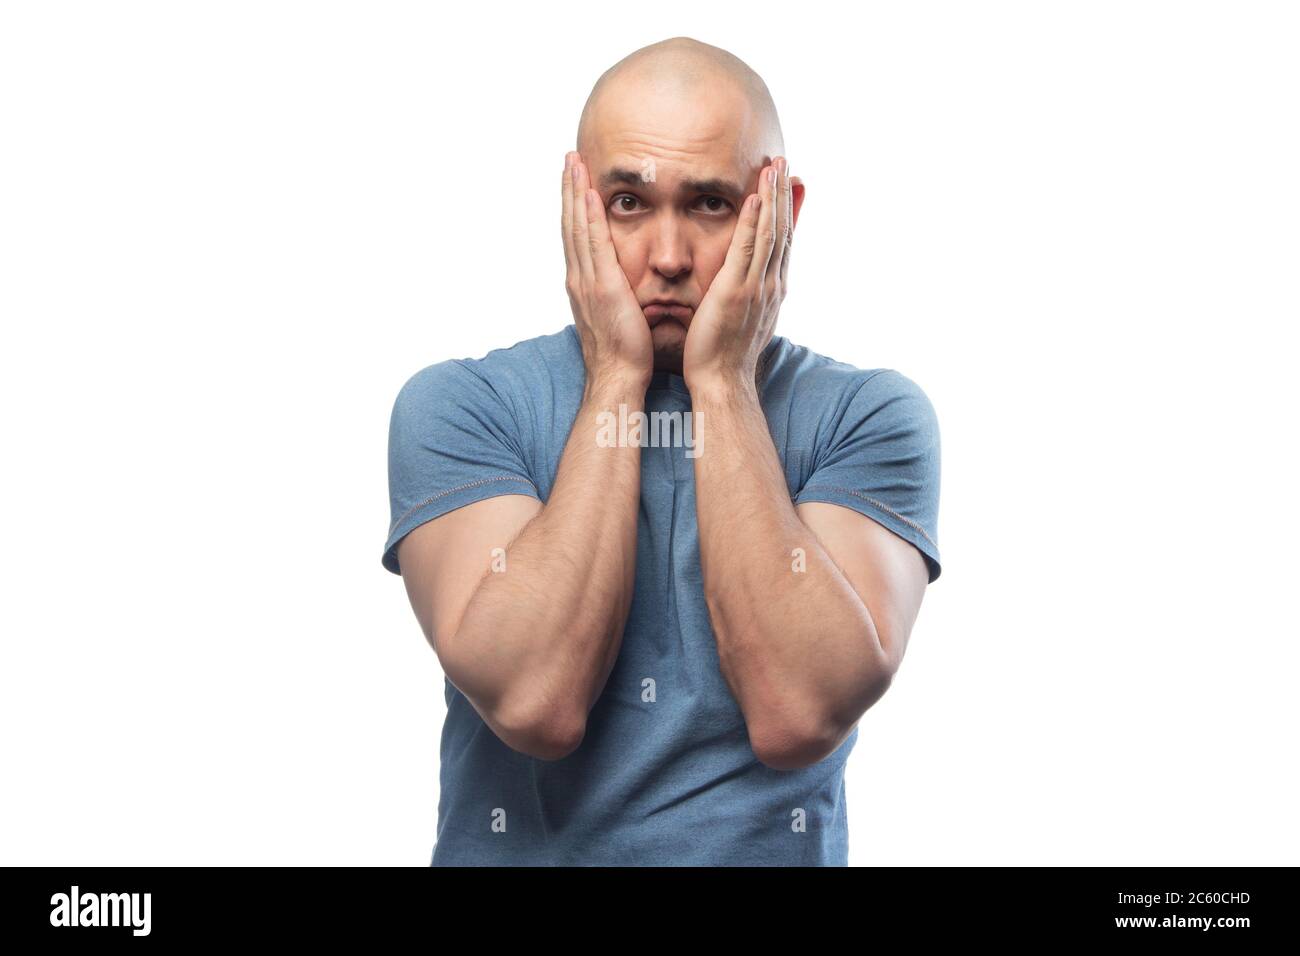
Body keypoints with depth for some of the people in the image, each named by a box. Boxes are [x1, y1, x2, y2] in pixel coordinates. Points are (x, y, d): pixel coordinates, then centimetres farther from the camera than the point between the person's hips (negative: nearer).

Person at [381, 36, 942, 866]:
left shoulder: (869, 415, -4)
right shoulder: (458, 405, -4)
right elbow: (535, 704, -16)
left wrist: (721, 382, -14)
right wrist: (616, 379, -13)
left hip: (774, 847, 0)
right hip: (522, 847, 0)